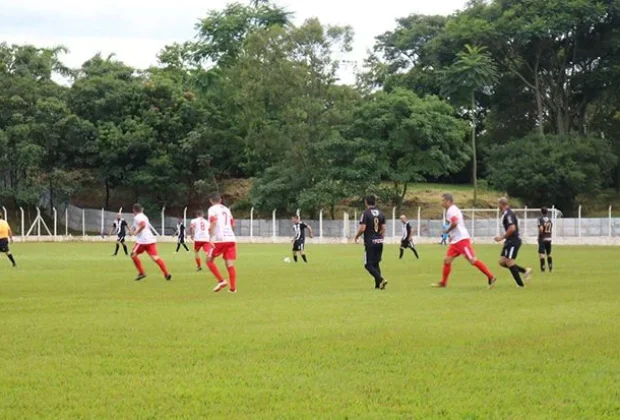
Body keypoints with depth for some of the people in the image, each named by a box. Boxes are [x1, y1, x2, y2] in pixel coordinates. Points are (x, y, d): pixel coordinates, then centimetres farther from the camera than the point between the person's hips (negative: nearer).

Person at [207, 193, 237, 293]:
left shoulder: (213, 209, 1)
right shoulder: (226, 209, 20)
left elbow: (213, 222, -15)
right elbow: (233, 224, 24)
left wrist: (211, 238, -17)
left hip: (219, 239, -5)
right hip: (231, 238, 5)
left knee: (210, 260, 9)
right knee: (230, 264, 4)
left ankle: (221, 281, -5)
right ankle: (233, 288, -3)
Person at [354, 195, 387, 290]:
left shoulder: (366, 213, -10)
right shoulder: (380, 213, 8)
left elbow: (362, 228, -15)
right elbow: (383, 228, 9)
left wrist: (356, 237, 1)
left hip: (370, 242, -6)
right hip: (379, 241, 6)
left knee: (368, 265, -1)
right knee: (376, 263, 16)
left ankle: (381, 280, -19)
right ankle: (378, 285, 13)